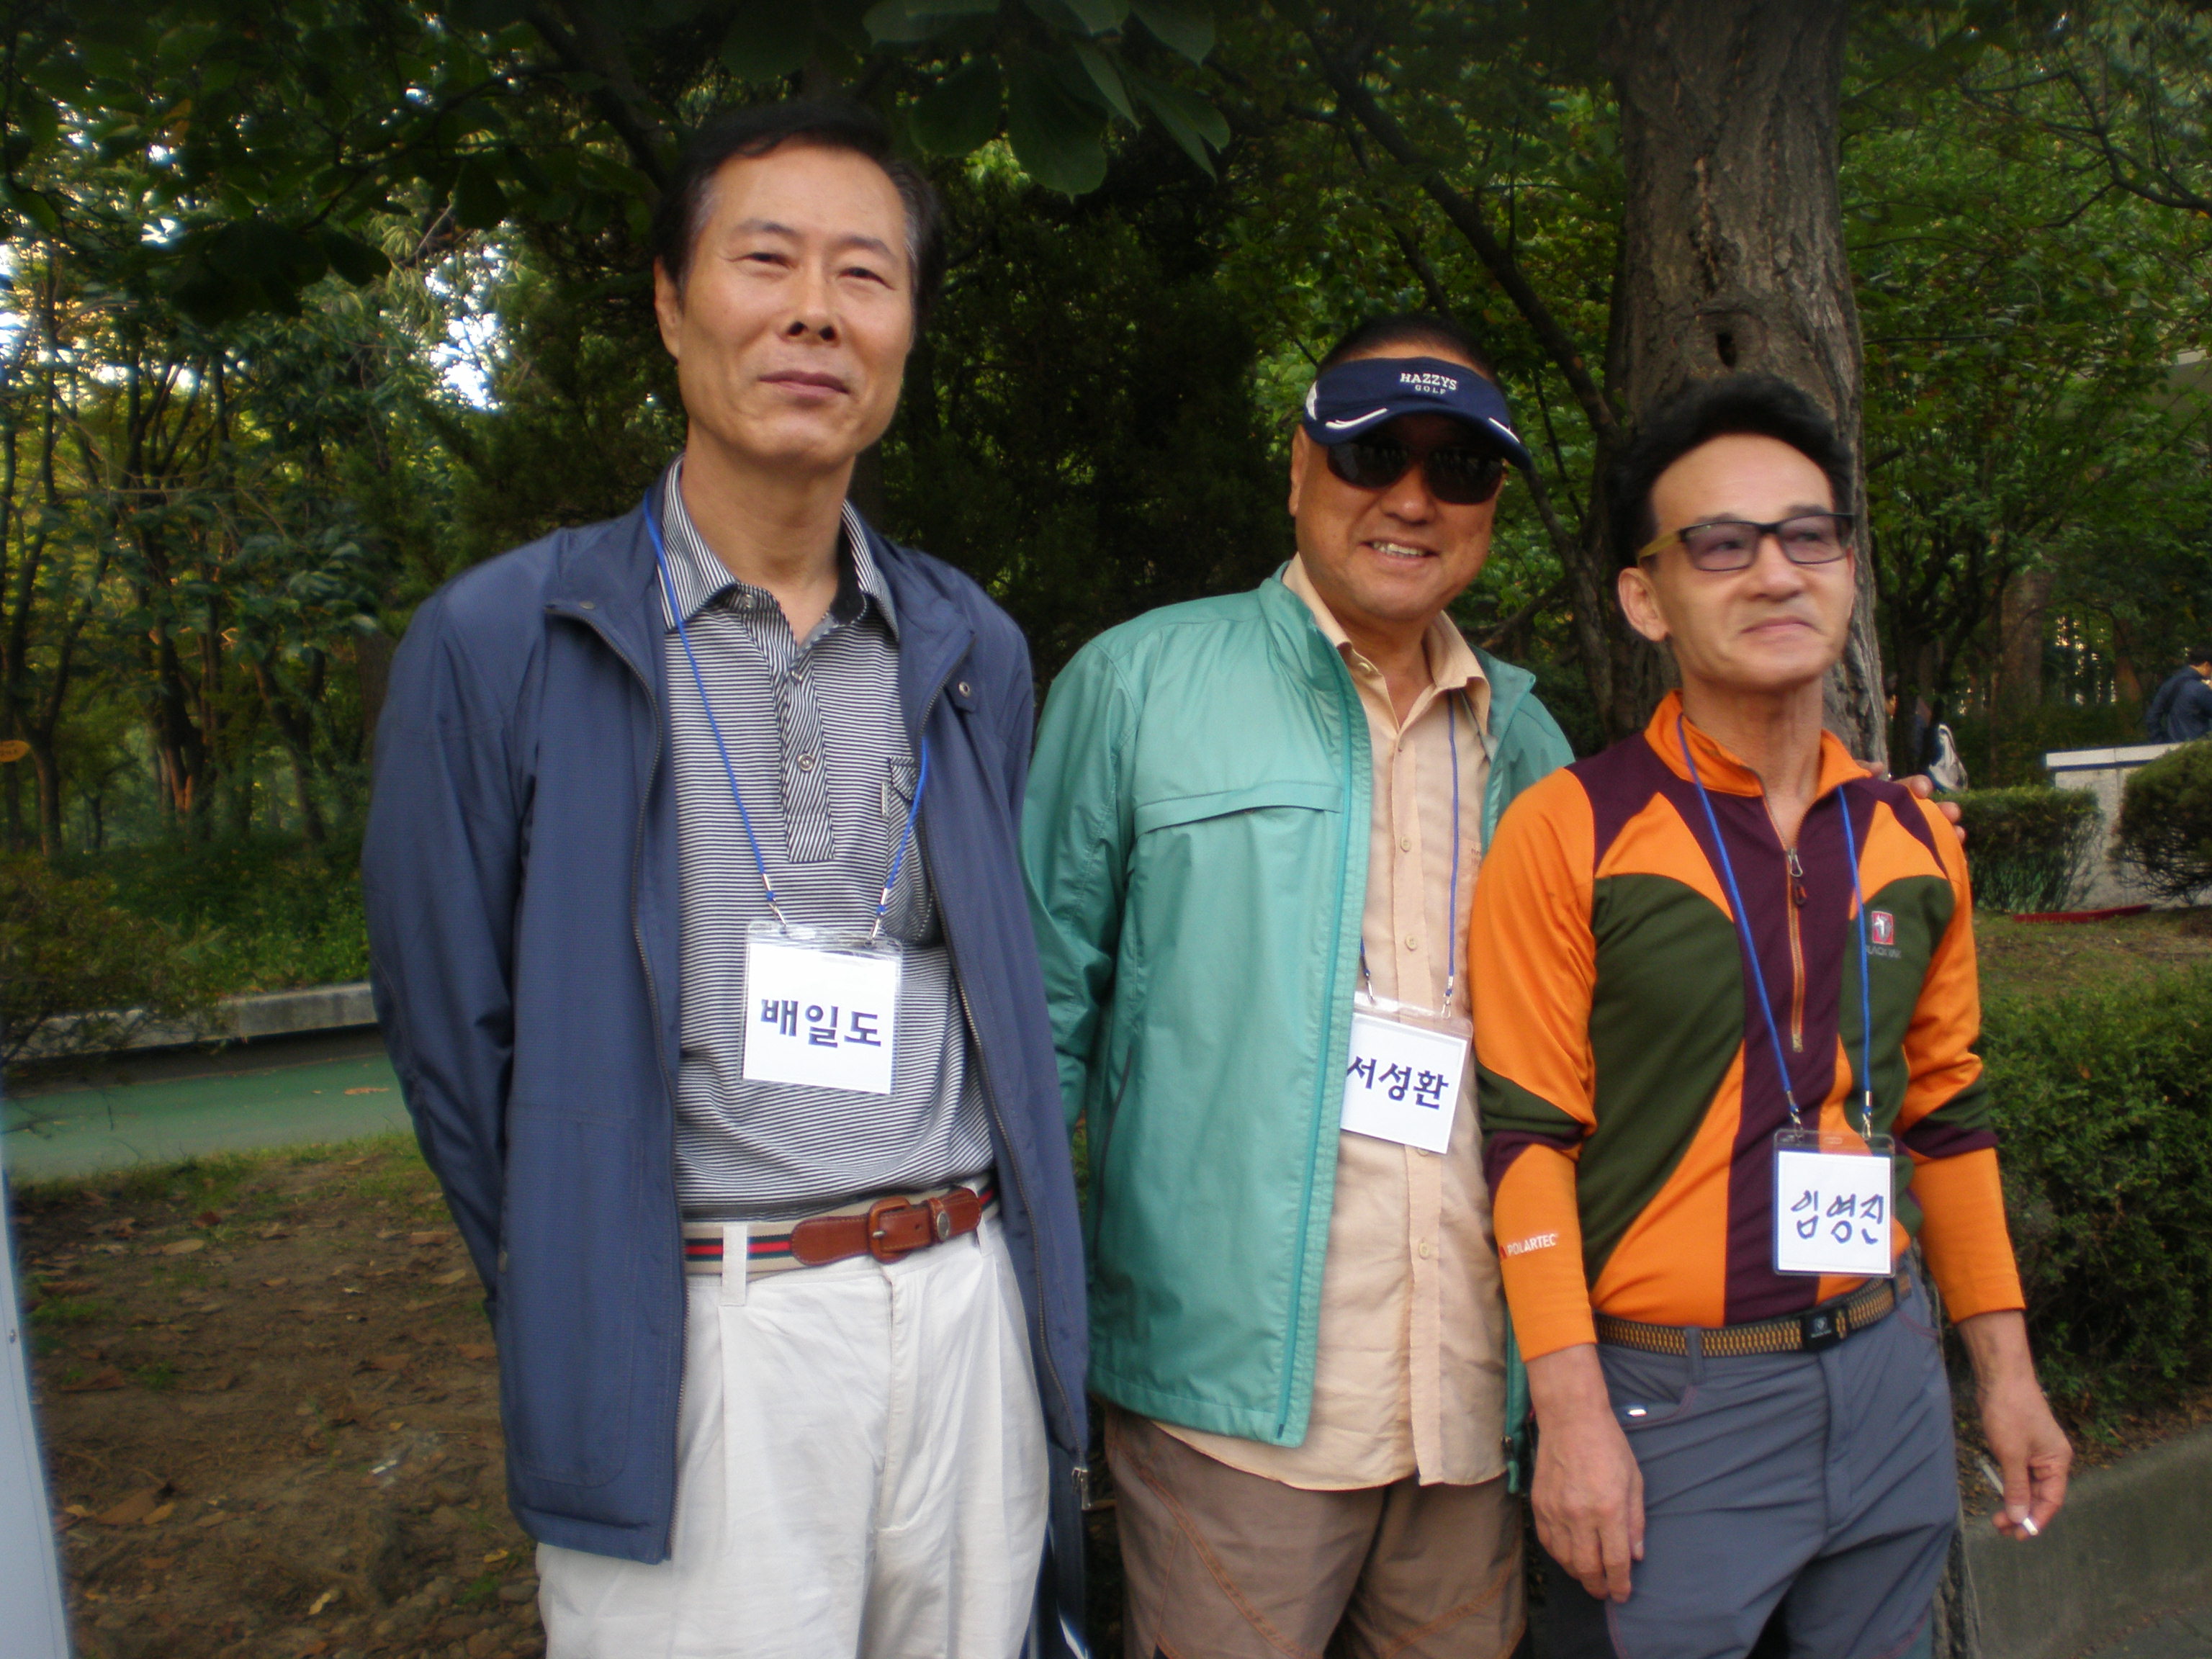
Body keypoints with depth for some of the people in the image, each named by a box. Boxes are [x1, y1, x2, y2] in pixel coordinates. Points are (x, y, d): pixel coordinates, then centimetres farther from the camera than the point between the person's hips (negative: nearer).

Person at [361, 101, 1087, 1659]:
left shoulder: (972, 651, 8)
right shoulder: (500, 644, -4)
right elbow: (454, 1030, 1)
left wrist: (952, 1263, 10)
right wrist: (583, 1318, 4)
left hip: (967, 1312, 4)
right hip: (697, 1345, -3)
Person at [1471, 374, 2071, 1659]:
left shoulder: (1915, 840, 6)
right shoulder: (1570, 833, -11)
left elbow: (1945, 1111, 14)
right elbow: (1527, 1137, -12)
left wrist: (2006, 1367, 14)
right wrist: (1572, 1414, -16)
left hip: (1892, 1379, 5)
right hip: (1666, 1401, -5)